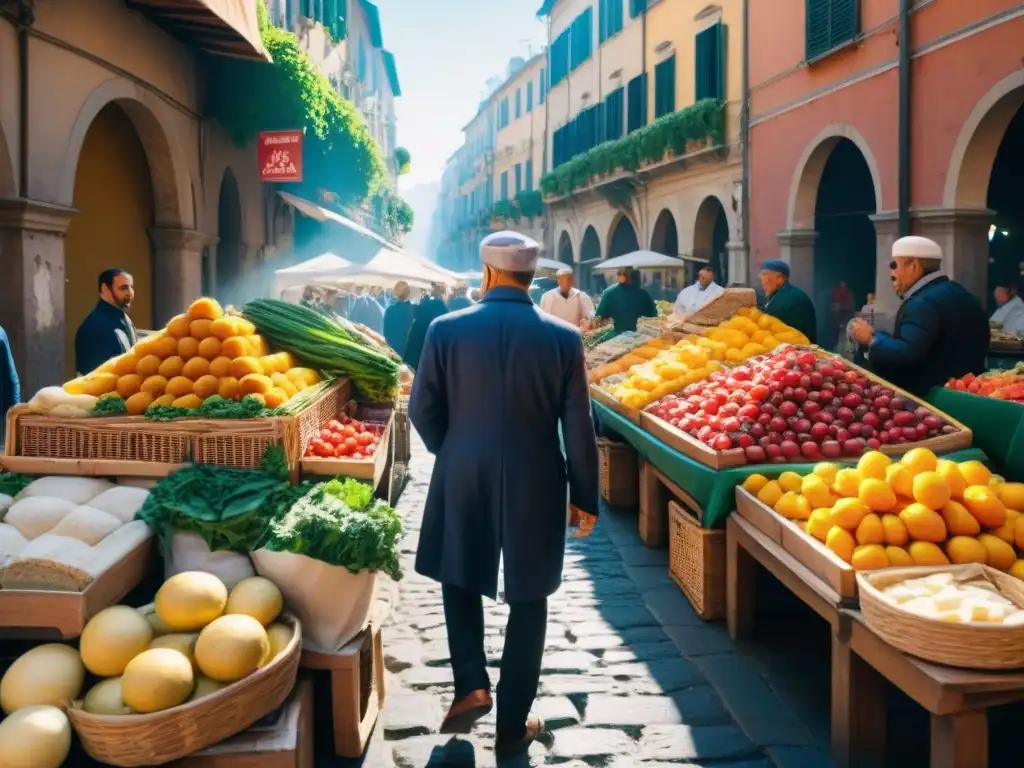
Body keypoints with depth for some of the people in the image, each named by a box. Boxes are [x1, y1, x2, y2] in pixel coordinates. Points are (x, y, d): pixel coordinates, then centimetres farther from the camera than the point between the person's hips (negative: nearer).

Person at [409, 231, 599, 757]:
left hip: (463, 481, 1)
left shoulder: (446, 329, -8)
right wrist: (585, 495, 5)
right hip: (535, 486, 0)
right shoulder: (563, 337, -8)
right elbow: (579, 428, -6)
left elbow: (422, 411, -2)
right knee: (527, 601, 13)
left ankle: (471, 686, 15)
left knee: (460, 579, 25)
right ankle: (513, 727, 21)